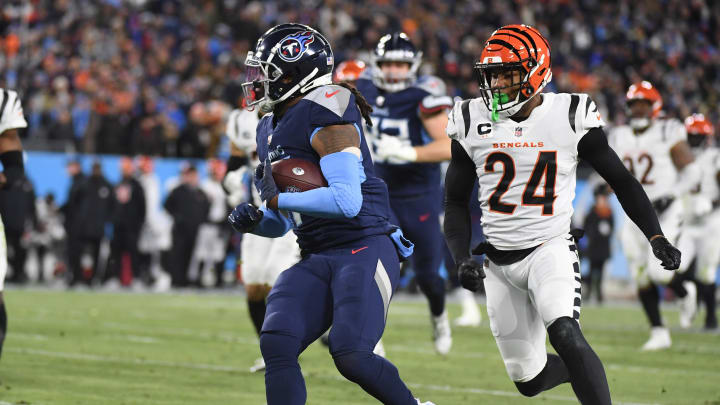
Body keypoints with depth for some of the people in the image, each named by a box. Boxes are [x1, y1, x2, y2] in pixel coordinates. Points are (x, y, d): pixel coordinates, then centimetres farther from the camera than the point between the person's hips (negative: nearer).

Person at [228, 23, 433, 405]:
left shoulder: (324, 117, -13)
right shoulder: (270, 130, 17)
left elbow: (347, 201, -24)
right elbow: (282, 224, 24)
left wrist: (279, 200, -14)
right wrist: (256, 220, 1)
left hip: (365, 248, -8)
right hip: (316, 258, 9)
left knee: (350, 354, -21)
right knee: (276, 345, -11)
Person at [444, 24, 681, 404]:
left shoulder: (570, 117, -7)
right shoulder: (472, 122, 0)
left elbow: (621, 180, 3)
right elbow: (455, 202, 7)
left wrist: (656, 237, -6)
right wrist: (462, 259, -8)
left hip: (550, 249, -3)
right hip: (498, 260, 3)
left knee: (564, 333, -32)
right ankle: (585, 368, 39)